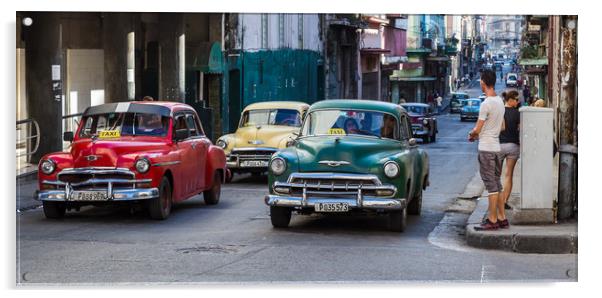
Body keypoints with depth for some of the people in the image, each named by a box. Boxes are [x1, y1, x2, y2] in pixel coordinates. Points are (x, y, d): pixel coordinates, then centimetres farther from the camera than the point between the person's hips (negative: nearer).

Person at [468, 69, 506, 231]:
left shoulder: (486, 104, -17)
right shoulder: (500, 101, 11)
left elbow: (477, 129, -16)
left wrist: (471, 134, 7)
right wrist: (478, 134, 16)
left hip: (486, 148, -9)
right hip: (496, 146, 9)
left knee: (491, 184, -6)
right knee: (496, 183, 14)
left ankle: (492, 220, -4)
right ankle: (501, 217, 17)